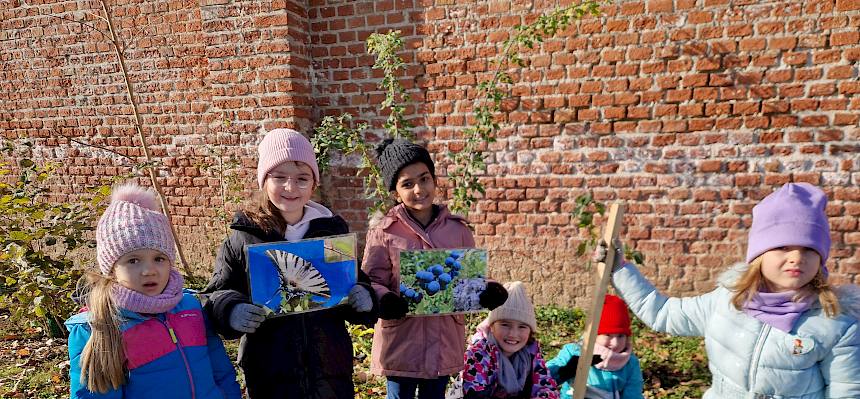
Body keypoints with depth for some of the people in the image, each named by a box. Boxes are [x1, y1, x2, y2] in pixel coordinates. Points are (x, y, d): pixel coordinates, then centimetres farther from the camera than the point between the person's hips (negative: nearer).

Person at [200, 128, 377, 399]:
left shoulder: (333, 229, 1)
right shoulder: (242, 238, -5)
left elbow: (357, 283, 10)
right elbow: (215, 298, 0)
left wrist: (363, 299, -12)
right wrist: (230, 311, -22)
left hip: (331, 371, 2)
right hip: (269, 375, -1)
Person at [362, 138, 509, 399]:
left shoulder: (457, 228, 1)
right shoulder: (384, 231, -8)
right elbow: (371, 281, -7)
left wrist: (488, 292, -13)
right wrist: (385, 300, -28)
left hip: (444, 340, 3)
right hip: (401, 340, -2)